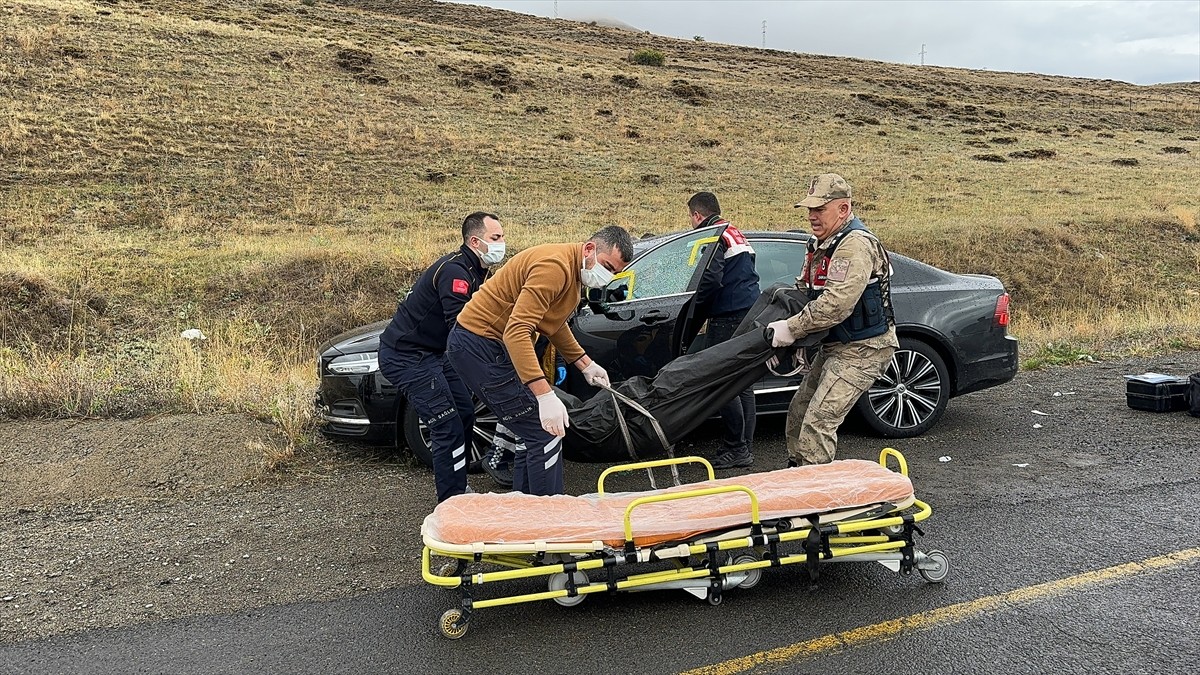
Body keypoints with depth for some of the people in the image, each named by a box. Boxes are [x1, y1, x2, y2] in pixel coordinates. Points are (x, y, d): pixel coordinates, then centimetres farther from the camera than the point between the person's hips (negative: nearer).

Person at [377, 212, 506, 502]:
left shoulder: (473, 270, 10)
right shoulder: (455, 271, -23)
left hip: (432, 353, 11)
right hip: (405, 356, -11)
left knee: (465, 413, 15)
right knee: (448, 428, -13)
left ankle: (459, 490, 29)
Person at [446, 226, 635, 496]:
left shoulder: (573, 271, 11)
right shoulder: (555, 266, -24)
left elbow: (555, 324, 27)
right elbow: (516, 332, -33)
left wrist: (585, 364, 21)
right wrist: (545, 396, -37)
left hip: (491, 344, 11)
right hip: (480, 344, -11)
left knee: (534, 434, 15)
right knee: (545, 434, -11)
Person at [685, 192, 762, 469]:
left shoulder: (713, 237, -8)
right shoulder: (736, 234, 22)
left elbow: (711, 280, -20)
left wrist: (696, 313, -5)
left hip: (728, 318, -10)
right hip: (750, 314, 10)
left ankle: (736, 448, -4)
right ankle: (746, 447, 19)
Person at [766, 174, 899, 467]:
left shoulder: (856, 245, -22)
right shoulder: (821, 244, 11)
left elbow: (837, 304, -31)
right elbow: (803, 289, 19)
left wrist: (791, 329, -24)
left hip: (863, 348, -10)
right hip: (835, 345, 10)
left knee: (819, 421, -16)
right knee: (798, 414, 14)